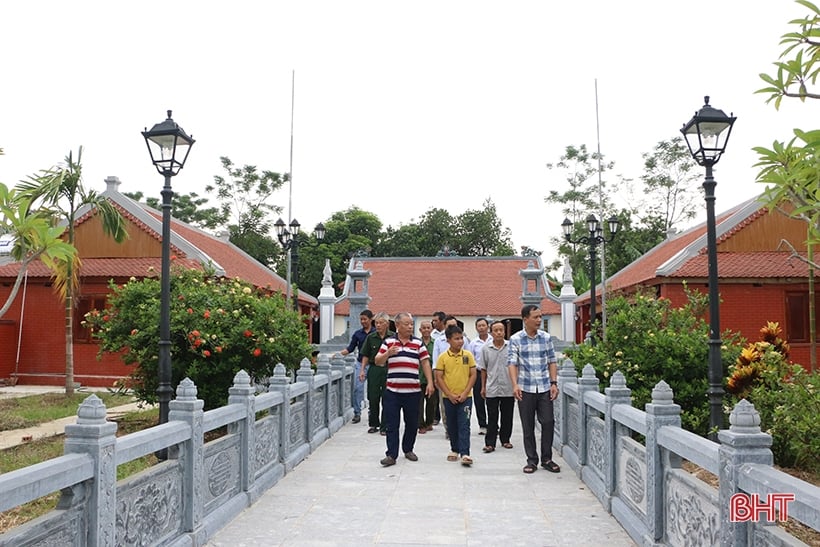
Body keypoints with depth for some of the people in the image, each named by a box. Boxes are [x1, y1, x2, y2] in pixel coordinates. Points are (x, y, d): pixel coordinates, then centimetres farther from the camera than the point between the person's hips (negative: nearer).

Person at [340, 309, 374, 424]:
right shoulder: (358, 334, 8)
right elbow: (350, 348, 8)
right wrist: (339, 353, -5)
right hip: (360, 364, 2)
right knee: (357, 388, -6)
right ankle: (357, 413, 2)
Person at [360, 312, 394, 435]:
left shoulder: (393, 337, -2)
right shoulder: (371, 337, 6)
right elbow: (366, 356, 11)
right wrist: (362, 370, 4)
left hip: (389, 370, -2)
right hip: (374, 369, 2)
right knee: (373, 398, 5)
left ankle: (384, 426, 11)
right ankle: (373, 424, 19)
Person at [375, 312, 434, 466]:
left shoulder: (418, 342, 8)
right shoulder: (388, 341, 5)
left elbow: (425, 363, 7)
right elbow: (378, 362, 3)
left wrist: (430, 382, -2)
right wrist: (388, 353, -17)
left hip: (413, 390, 1)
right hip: (392, 390, -1)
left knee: (412, 423, 10)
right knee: (392, 424, -1)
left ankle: (408, 449, 28)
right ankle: (391, 455, 3)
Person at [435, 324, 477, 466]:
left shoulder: (468, 355, -2)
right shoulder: (443, 357, -4)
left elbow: (473, 375, 0)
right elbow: (438, 377, -3)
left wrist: (465, 393, -9)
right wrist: (450, 395, -10)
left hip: (465, 397, -1)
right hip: (449, 397, 1)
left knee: (464, 425, -5)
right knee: (452, 426, 12)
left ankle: (465, 453, -7)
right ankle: (454, 450, 27)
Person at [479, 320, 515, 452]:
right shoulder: (485, 348, 1)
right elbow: (483, 369, 9)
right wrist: (483, 387, 9)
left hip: (508, 388, 0)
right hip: (492, 389, 0)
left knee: (507, 417, 10)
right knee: (492, 418, 2)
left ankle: (505, 439, 24)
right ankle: (490, 443, 5)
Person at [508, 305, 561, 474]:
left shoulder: (546, 337, 5)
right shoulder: (515, 339, -3)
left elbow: (552, 361, 8)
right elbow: (512, 363, -7)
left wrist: (554, 383, 0)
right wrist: (515, 385, -19)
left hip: (545, 388, 2)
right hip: (525, 389, -2)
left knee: (548, 422, 0)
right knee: (528, 426, 6)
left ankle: (547, 459, 16)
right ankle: (532, 460, 18)